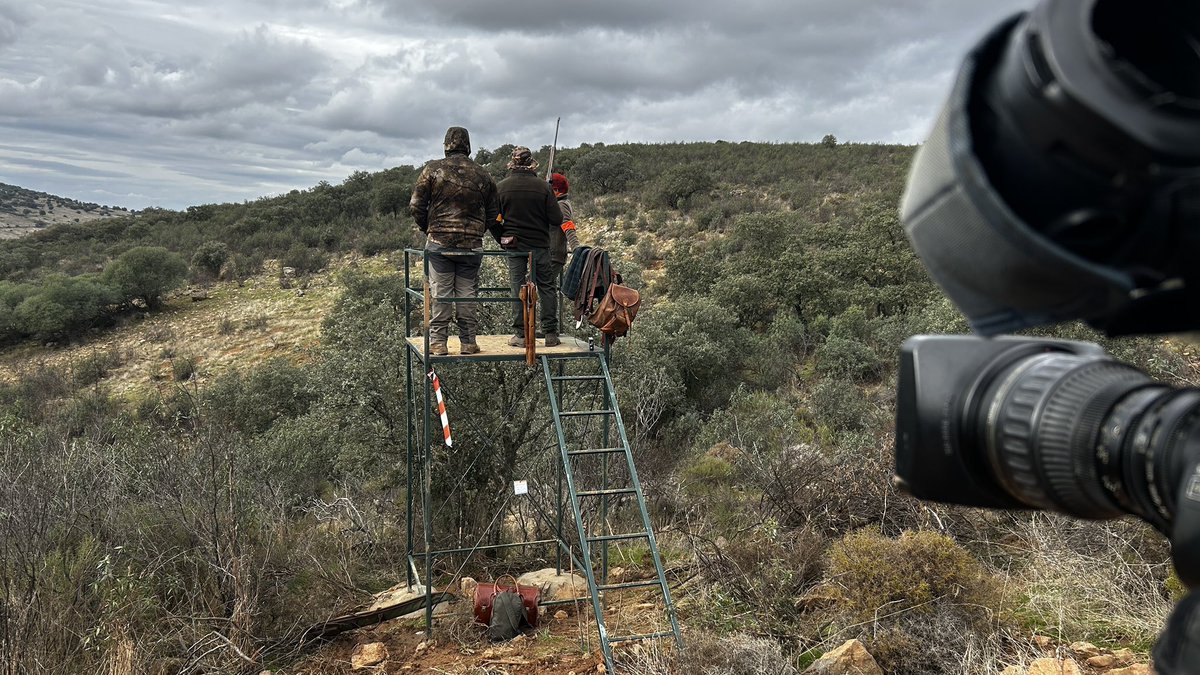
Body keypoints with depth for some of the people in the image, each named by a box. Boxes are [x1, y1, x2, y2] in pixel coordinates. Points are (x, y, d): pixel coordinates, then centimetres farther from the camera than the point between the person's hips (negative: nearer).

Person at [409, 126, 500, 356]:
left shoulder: (433, 170, 0)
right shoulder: (483, 175, 7)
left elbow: (416, 206, 0)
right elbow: (493, 214, 10)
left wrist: (428, 229, 14)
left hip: (439, 243, -1)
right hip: (472, 246, 2)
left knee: (440, 293, 2)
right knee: (467, 294, 7)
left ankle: (438, 343, 3)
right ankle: (468, 342, 11)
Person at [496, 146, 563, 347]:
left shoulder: (501, 187, -4)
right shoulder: (542, 186, -8)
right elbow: (557, 220, -7)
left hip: (513, 244, 1)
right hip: (540, 244, -1)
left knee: (517, 289, 7)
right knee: (546, 287, 8)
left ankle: (520, 334, 7)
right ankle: (550, 333, 9)